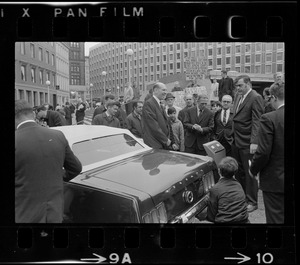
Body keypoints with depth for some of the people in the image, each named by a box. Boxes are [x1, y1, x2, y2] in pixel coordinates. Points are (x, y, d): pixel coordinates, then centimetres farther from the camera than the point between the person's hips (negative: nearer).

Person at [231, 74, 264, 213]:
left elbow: (257, 122, -18)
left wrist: (254, 142, -23)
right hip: (236, 141, 8)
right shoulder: (238, 96, 12)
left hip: (247, 143, -8)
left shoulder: (256, 98, -13)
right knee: (239, 171, 17)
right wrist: (233, 135, 9)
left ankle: (252, 202, 17)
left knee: (249, 173, 3)